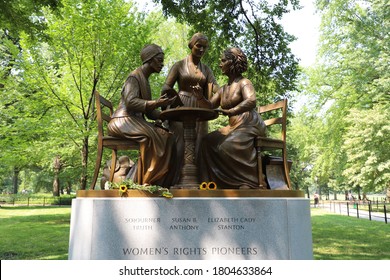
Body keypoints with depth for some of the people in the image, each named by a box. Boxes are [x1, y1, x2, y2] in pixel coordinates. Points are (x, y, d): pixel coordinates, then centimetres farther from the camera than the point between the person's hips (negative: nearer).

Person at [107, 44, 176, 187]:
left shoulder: (145, 79, 22)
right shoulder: (135, 76, -5)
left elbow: (149, 112, 16)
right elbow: (130, 102, -21)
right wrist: (156, 103, -29)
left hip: (136, 122, 9)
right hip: (123, 121, -8)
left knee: (167, 138, -9)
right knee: (153, 136, -30)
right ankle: (146, 180, -23)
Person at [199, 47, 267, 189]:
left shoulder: (244, 83, -5)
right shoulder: (223, 89, 18)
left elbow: (251, 101, -25)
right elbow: (209, 106, 12)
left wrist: (230, 112, -35)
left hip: (249, 126, -7)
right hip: (234, 127, 8)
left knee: (226, 146, -28)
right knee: (208, 142, -8)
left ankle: (249, 183, -18)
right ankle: (214, 181, -9)